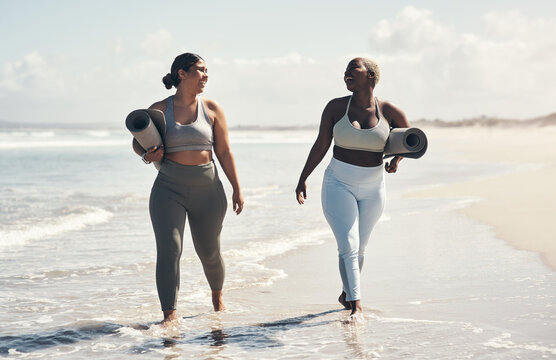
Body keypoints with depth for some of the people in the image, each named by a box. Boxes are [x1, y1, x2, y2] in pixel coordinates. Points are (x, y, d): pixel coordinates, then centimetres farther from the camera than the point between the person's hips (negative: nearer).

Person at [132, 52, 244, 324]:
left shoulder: (212, 109, 3)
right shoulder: (158, 110, 1)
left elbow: (224, 152, 5)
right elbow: (138, 141, 13)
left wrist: (237, 189, 3)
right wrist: (146, 154, -11)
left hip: (207, 189, 1)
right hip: (169, 188, -1)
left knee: (209, 252, 11)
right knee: (169, 249, -15)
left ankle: (217, 297, 41)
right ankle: (169, 316, -16)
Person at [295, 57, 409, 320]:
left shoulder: (388, 111, -4)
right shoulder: (336, 107, -6)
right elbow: (321, 145, 0)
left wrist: (397, 158, -3)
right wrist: (303, 178, -2)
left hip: (372, 189, 2)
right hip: (338, 185, -2)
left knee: (359, 248, 13)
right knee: (348, 246, -14)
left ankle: (346, 295, 34)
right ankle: (356, 305, -13)